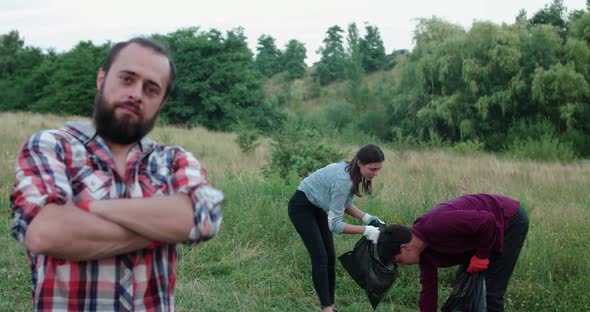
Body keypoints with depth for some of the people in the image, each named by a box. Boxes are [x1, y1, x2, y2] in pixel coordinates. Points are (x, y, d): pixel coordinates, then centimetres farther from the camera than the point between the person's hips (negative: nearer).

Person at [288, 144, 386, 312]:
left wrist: (366, 217, -11)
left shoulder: (354, 175, -10)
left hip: (318, 208, 9)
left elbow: (345, 204, 4)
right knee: (320, 257, -13)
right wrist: (366, 230, -33)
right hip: (302, 207, -9)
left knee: (330, 256, 4)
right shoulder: (343, 179, -35)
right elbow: (335, 224, -31)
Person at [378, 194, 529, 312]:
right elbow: (428, 288, 5)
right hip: (492, 226, 9)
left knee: (492, 292, -7)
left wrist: (481, 255, -18)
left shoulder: (438, 225, -33)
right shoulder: (423, 248, -2)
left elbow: (487, 221, -31)